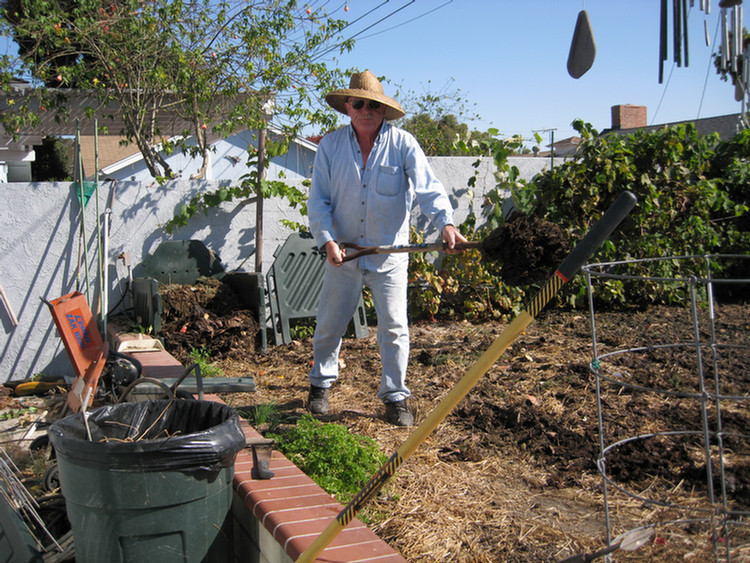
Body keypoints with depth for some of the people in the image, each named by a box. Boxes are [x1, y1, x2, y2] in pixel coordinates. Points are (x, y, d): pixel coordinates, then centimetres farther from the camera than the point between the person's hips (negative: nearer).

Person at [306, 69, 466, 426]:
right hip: (344, 252, 2)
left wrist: (445, 223, -36)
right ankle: (320, 384, 34)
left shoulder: (402, 144, -7)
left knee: (394, 327, 2)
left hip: (390, 253, -1)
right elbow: (318, 201, -3)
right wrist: (327, 240, -18)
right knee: (330, 324, 11)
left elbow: (428, 188, -18)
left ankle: (395, 396, 18)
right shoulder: (330, 145, -2)